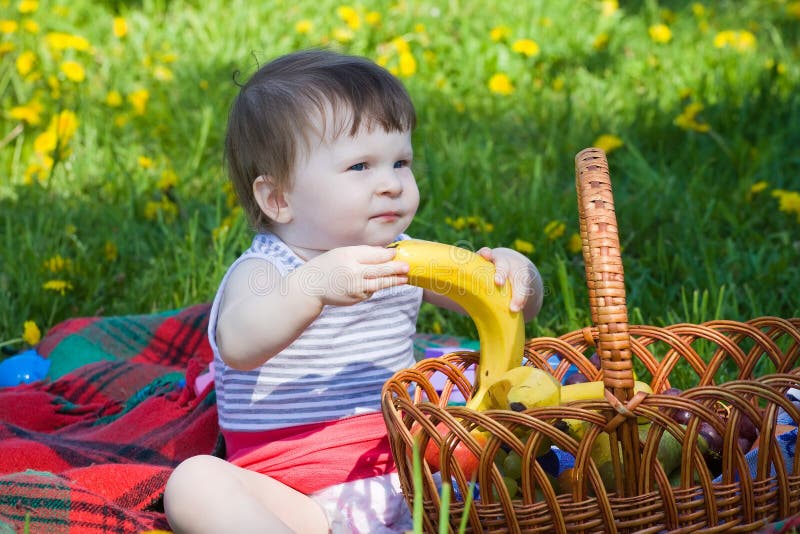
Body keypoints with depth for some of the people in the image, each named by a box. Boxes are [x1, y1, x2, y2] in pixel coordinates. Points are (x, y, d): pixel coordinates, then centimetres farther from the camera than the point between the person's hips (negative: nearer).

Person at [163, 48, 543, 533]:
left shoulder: (407, 259, 10)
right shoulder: (265, 271, -7)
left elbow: (518, 309, 12)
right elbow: (237, 346, -29)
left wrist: (515, 272, -12)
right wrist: (310, 288, -46)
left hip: (402, 476, 5)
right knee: (193, 481, -31)